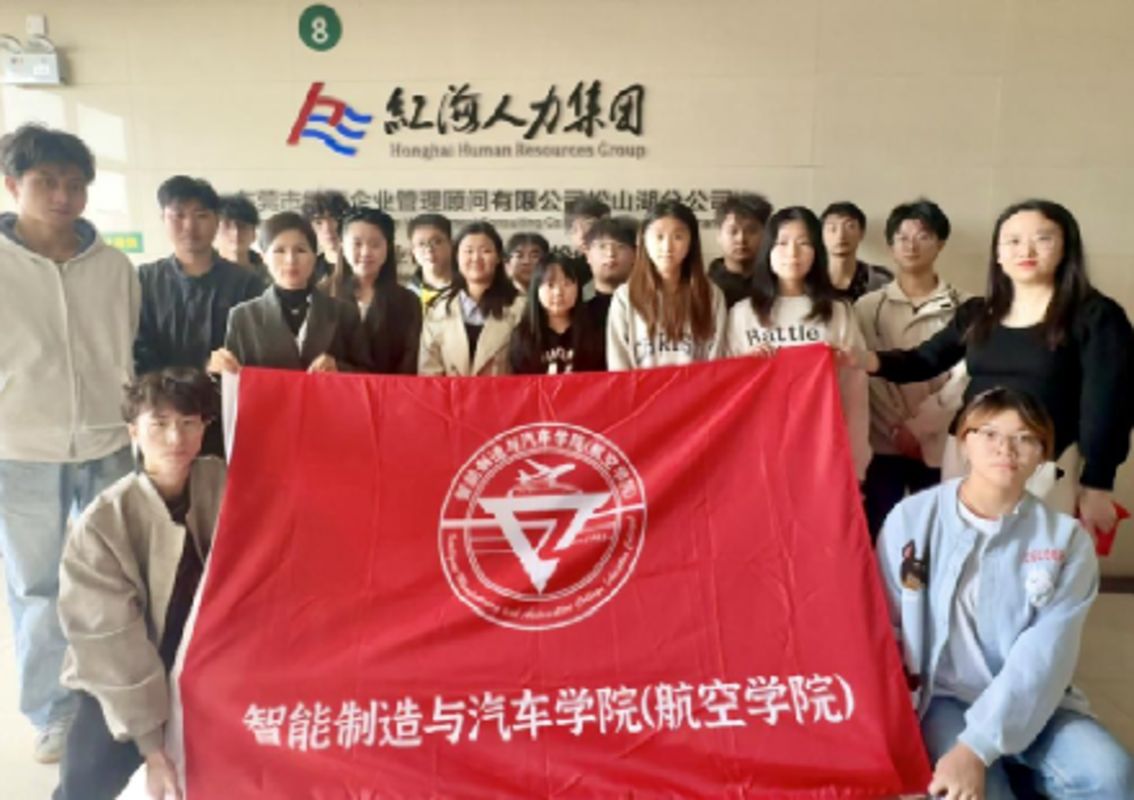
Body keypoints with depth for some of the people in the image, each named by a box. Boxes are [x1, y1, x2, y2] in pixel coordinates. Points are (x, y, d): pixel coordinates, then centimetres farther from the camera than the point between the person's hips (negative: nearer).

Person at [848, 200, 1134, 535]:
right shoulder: (976, 313, 8)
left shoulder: (1095, 315, -5)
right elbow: (924, 361, 6)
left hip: (1045, 467, -4)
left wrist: (1097, 485, -8)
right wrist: (870, 360, -14)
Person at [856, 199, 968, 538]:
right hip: (883, 444, 0)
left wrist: (919, 426, -10)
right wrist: (897, 428, -9)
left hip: (939, 446, 0)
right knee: (879, 535, 2)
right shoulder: (868, 307, 4)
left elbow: (965, 376, -3)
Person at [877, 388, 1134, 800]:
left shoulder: (1067, 541, -4)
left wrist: (977, 747, -25)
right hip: (941, 696, -1)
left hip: (1031, 704, 2)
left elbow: (1044, 657, -14)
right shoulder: (912, 518, -6)